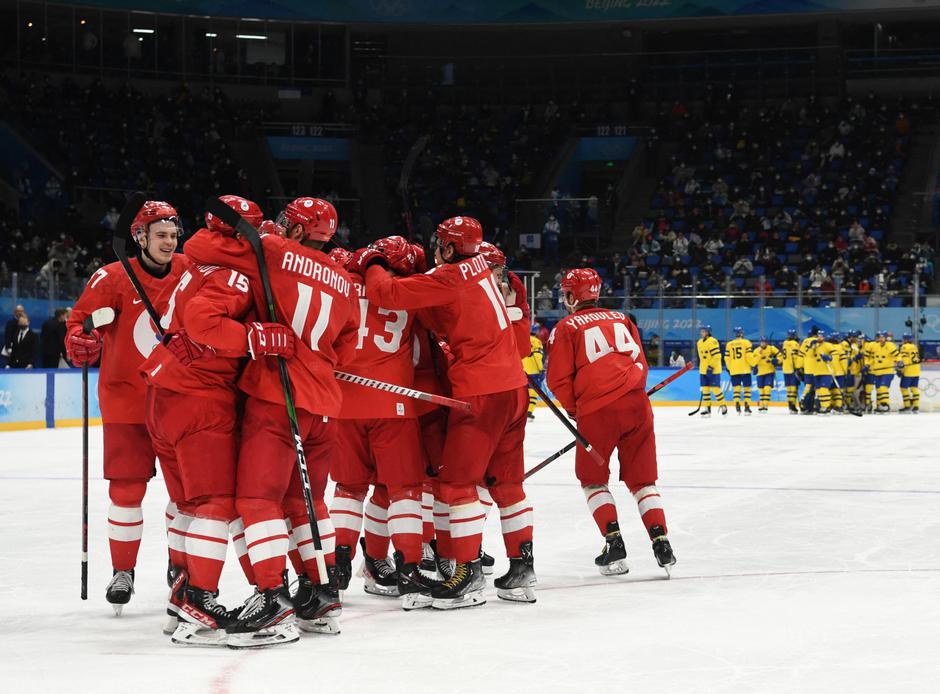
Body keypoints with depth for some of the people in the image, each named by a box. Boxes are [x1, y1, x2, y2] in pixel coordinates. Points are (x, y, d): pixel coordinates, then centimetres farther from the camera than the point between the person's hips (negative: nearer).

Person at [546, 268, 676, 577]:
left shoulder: (566, 327, 4)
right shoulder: (621, 319, 18)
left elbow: (559, 380, 0)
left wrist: (574, 409, 15)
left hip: (597, 411, -4)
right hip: (636, 405, 4)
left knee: (592, 478, 13)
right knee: (642, 478, 12)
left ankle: (614, 543, 2)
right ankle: (661, 543, 0)